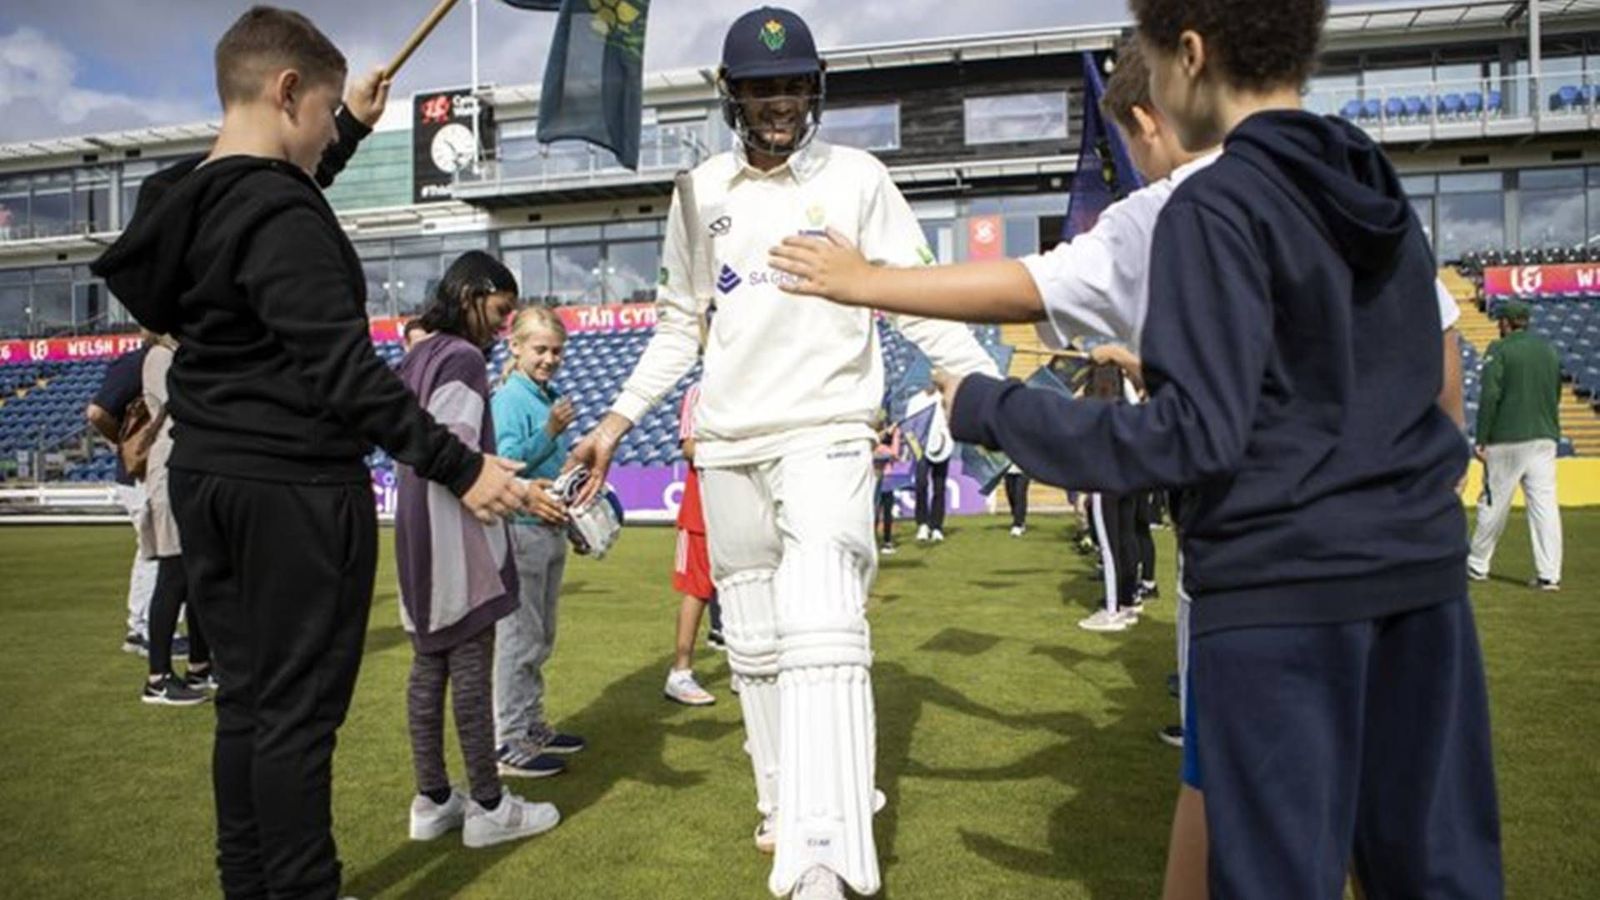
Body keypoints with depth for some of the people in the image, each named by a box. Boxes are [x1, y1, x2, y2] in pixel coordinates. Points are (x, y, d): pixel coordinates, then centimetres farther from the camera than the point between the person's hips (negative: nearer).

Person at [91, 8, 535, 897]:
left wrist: (352, 128, 39)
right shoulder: (280, 216, -18)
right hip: (295, 489, -9)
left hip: (204, 476, 10)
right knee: (298, 709, 0)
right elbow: (343, 371, -25)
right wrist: (459, 467, -25)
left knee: (243, 698, 16)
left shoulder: (184, 201, 10)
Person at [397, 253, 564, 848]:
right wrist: (519, 491, -27)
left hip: (417, 538, 9)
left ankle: (432, 800, 19)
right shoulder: (463, 358, -11)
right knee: (471, 673, -4)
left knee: (429, 669, 11)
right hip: (458, 541, -9)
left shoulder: (417, 358, 16)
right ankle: (489, 808, 4)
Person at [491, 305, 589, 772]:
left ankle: (532, 728, 29)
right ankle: (509, 745, 4)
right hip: (521, 529, -9)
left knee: (540, 639, 17)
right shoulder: (509, 399, -11)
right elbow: (507, 464, -22)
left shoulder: (551, 396, 13)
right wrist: (549, 432, -30)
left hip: (551, 529, 9)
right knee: (519, 640, -4)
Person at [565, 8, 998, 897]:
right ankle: (784, 803, 26)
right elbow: (678, 327, 17)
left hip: (826, 432, -4)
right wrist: (617, 421, 10)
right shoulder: (701, 192, 11)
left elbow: (920, 301, -2)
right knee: (753, 641, 9)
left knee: (821, 628, -19)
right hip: (728, 444, 5)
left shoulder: (856, 179, 1)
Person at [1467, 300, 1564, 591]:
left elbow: (1490, 396, -14)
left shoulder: (1499, 350, -6)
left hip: (1507, 440, -5)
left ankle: (1477, 565, 16)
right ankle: (1549, 574, -2)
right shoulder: (1549, 349, 12)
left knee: (1493, 502, 5)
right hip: (1544, 438, 5)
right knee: (1545, 504, 1)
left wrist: (1481, 440, -12)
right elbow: (1555, 395, 18)